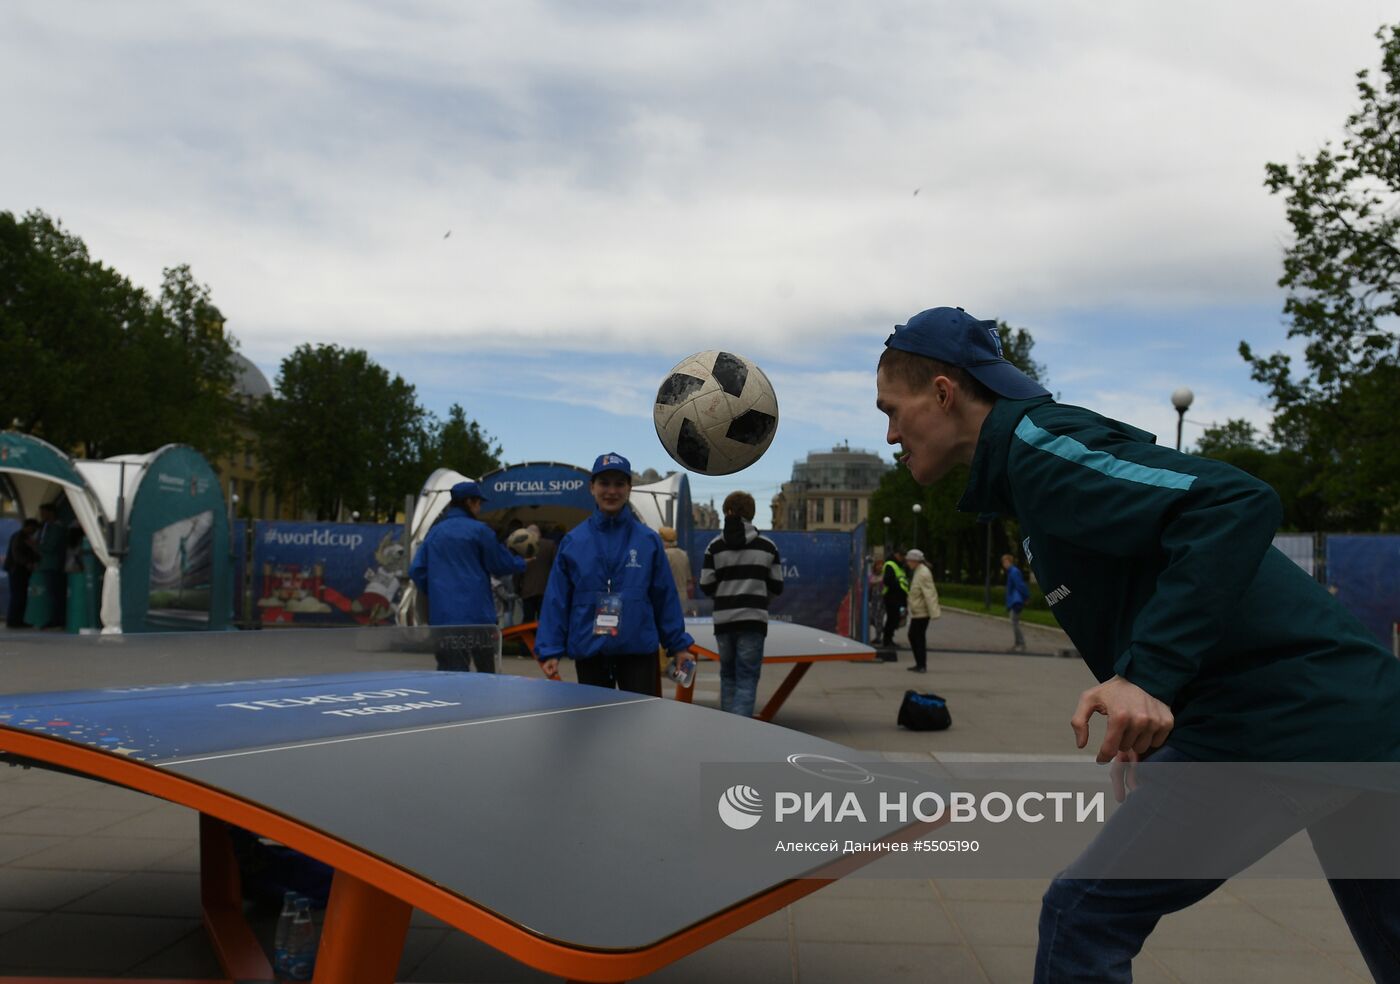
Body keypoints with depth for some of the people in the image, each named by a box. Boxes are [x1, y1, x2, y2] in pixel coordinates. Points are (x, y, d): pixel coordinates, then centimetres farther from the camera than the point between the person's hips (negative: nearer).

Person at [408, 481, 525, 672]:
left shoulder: (435, 532, 11)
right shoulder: (478, 530, -3)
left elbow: (416, 571, 8)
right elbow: (501, 565, 1)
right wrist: (521, 563, 21)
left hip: (441, 615, 4)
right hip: (476, 614, -4)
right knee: (486, 672, 11)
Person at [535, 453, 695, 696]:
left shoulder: (648, 540, 0)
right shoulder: (572, 541, 1)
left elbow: (665, 597, 4)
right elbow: (556, 600, 1)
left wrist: (678, 645, 5)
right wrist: (550, 651, -3)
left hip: (639, 651, -1)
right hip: (589, 654, 1)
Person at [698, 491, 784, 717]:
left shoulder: (715, 546, 0)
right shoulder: (767, 546, 1)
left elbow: (706, 586, 0)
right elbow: (777, 587, 4)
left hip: (723, 620, 2)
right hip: (753, 619, -1)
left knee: (727, 676, 16)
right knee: (747, 680, 0)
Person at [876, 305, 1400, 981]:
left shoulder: (1038, 444, -13)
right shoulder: (1030, 456, 16)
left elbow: (1237, 505, -24)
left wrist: (1148, 672, -31)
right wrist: (1151, 714, 14)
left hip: (1280, 723, -10)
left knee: (1084, 920, -3)